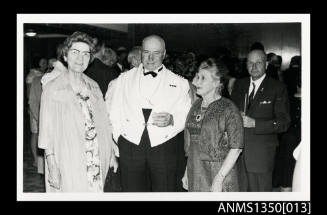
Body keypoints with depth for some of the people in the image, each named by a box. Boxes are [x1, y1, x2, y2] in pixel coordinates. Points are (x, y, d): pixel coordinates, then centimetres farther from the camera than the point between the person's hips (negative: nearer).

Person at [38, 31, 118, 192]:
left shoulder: (93, 87, 9)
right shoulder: (53, 88, -6)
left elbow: (102, 124, 11)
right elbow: (46, 129, -8)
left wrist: (111, 154, 9)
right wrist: (51, 165, -14)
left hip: (97, 162, 5)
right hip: (67, 165, -4)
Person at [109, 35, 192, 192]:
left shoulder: (179, 83, 10)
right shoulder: (124, 79, 14)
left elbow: (187, 117, 6)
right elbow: (114, 113, 12)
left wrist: (171, 120, -13)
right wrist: (119, 138, -2)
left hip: (164, 149, -1)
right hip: (130, 147, 1)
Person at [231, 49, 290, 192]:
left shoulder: (277, 88, -3)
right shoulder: (239, 85, 11)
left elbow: (283, 123, -9)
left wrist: (254, 123, -20)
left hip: (261, 154, -4)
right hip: (237, 151, 4)